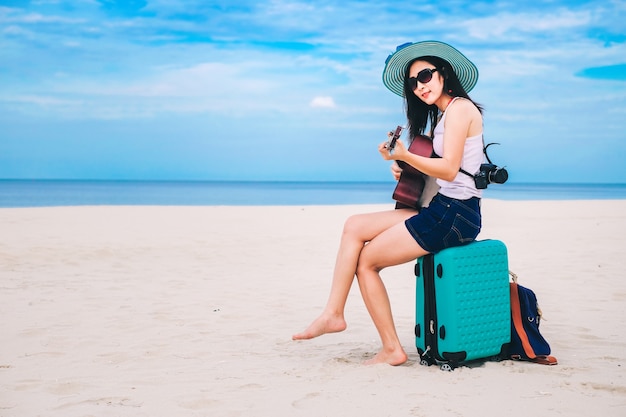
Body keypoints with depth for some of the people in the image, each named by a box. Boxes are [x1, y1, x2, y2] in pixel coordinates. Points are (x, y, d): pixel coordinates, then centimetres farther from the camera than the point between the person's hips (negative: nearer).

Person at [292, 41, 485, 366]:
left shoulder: (459, 107, -10)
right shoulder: (443, 114, 21)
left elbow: (449, 169, -19)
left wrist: (405, 156, -24)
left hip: (454, 215, -10)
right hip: (441, 209, 10)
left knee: (366, 260, -5)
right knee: (354, 226, 2)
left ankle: (392, 349, 0)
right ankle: (333, 313, -4)